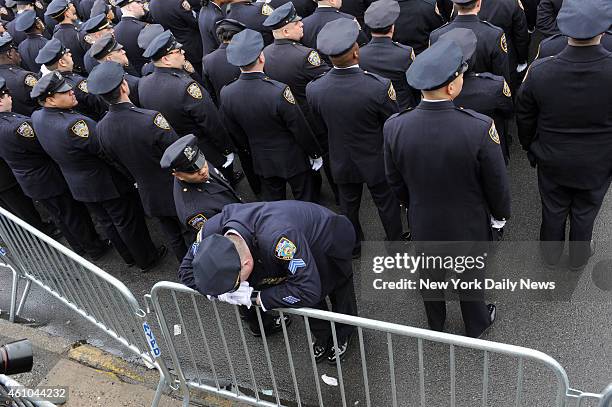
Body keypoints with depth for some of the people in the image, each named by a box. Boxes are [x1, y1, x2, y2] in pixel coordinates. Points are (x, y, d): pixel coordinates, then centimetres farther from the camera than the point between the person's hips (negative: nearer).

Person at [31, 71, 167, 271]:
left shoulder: (37, 117, -8)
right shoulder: (73, 124, -36)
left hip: (78, 185, 8)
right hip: (108, 184, -8)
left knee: (107, 221, 25)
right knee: (128, 222, 12)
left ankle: (128, 256, 44)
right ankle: (147, 260, 30)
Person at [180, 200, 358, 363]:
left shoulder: (278, 238, -50)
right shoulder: (212, 230, -29)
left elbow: (308, 290, -46)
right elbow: (186, 270, -13)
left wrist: (255, 297, -39)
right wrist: (221, 291, -30)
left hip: (332, 241, -5)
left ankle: (343, 335, 43)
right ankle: (322, 336, 41)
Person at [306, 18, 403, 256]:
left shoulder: (313, 89, -21)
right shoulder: (379, 87, -31)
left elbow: (322, 125, -3)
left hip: (341, 161, 3)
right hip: (376, 160, -2)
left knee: (349, 206, 25)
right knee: (387, 204, 22)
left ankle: (353, 246, 47)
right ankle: (396, 242, 45)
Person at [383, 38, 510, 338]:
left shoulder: (394, 127, -24)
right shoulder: (479, 127, -32)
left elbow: (394, 180, -7)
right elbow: (496, 181, -17)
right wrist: (500, 212, 4)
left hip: (423, 222, 2)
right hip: (469, 223, -2)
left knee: (429, 274, 27)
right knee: (470, 276, 25)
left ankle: (435, 323, 54)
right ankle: (476, 326, 52)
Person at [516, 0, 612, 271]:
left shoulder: (540, 71, -25)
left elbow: (525, 119, -9)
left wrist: (530, 148, 10)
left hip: (551, 161, 1)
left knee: (553, 211, 25)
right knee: (584, 215, 24)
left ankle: (551, 253, 48)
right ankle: (578, 258, 48)